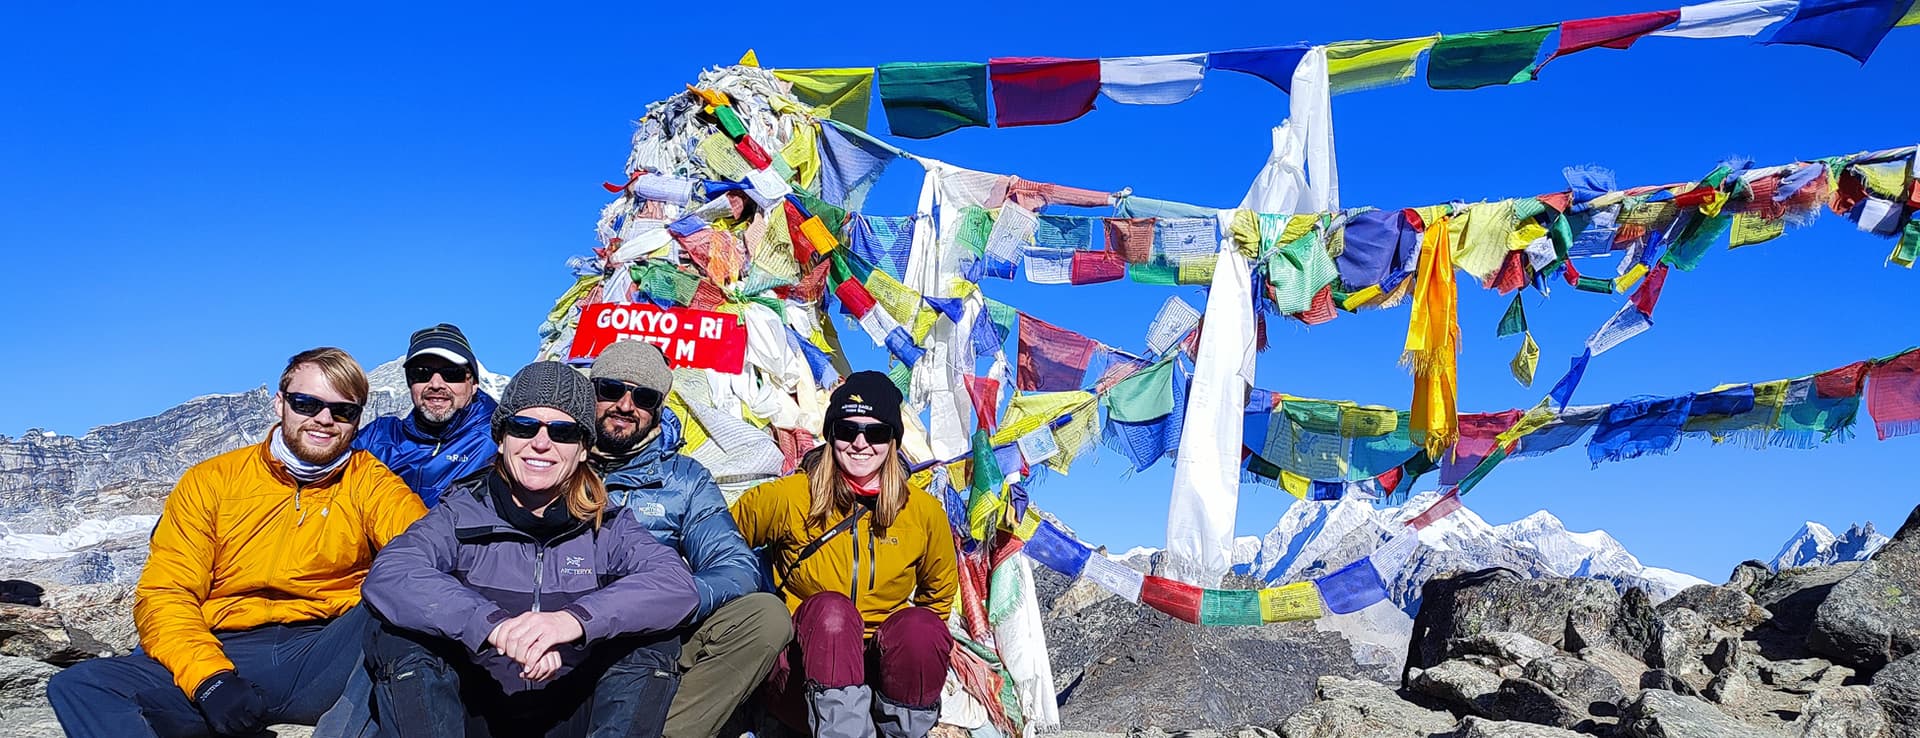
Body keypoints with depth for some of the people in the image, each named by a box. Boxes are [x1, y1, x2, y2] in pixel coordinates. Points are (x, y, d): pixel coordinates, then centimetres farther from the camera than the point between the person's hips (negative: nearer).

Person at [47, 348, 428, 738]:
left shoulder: (370, 482, 11)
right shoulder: (211, 481, 13)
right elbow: (164, 594, 5)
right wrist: (209, 678, -15)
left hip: (323, 661, -1)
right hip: (224, 653, 2)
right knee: (80, 685, -22)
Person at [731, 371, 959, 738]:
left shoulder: (924, 511, 3)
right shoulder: (786, 498, -3)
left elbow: (939, 591, 20)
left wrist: (918, 649, 7)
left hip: (887, 678, 2)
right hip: (802, 682, -1)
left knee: (919, 625, -31)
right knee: (830, 609, -33)